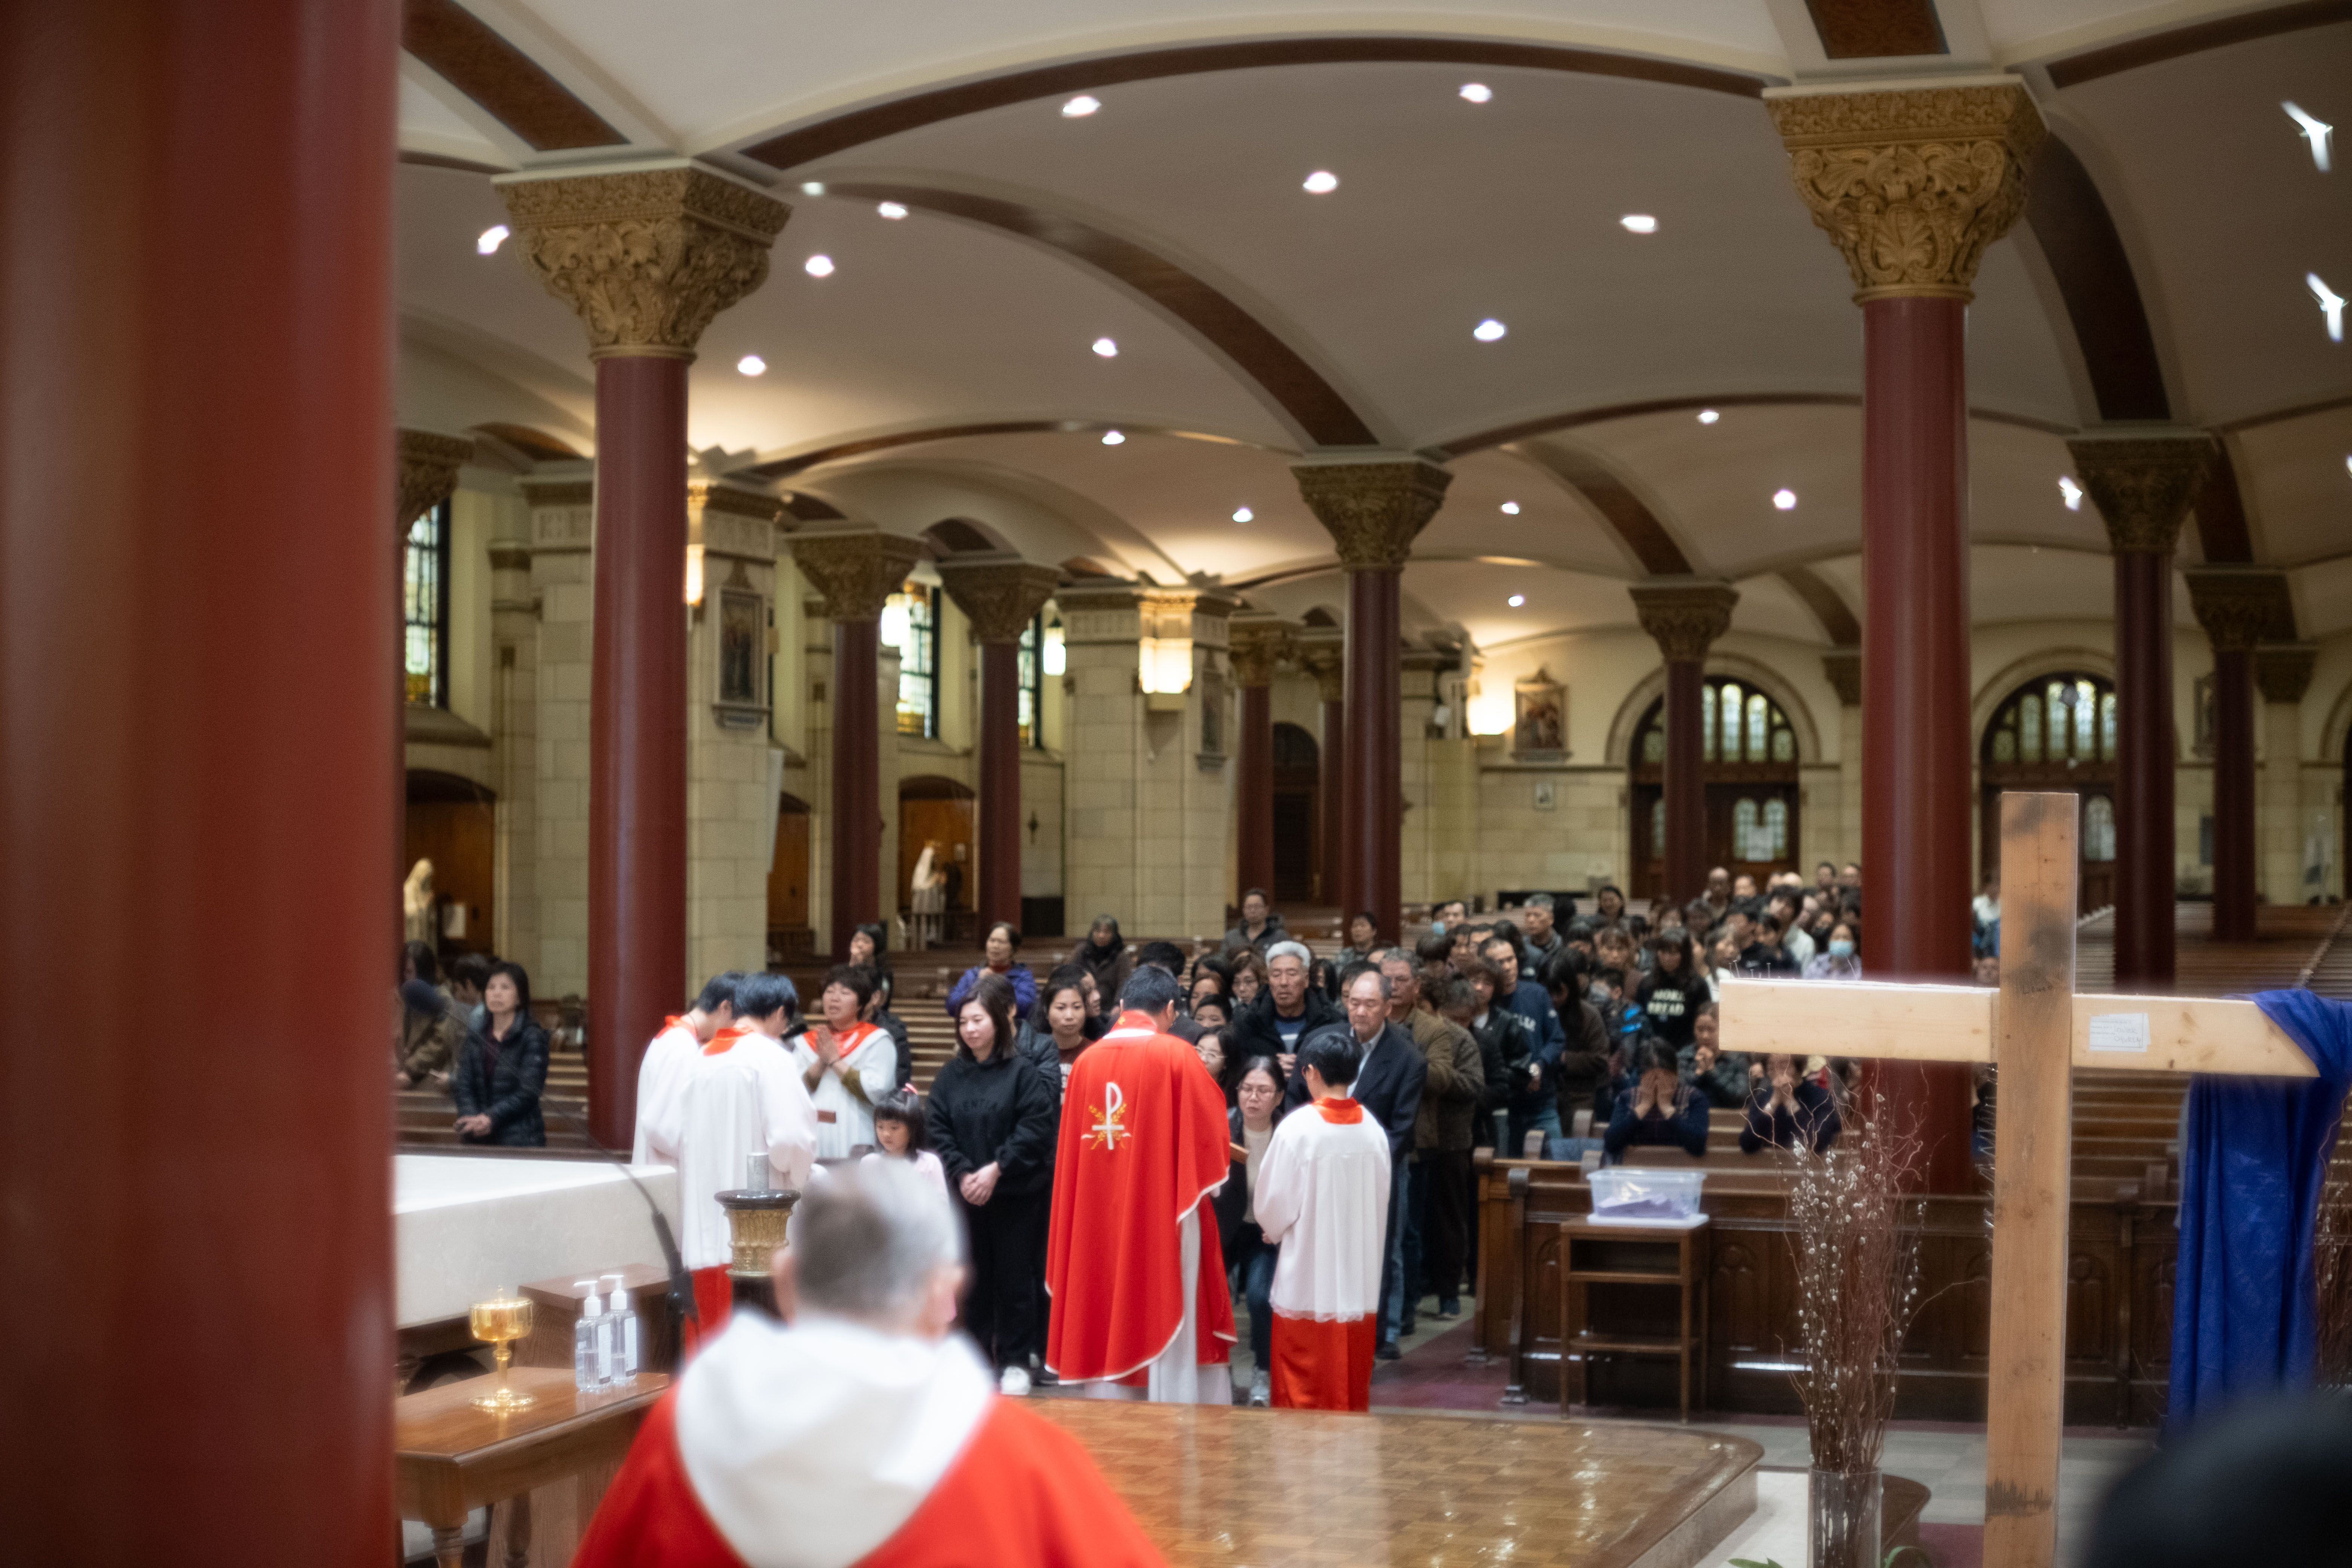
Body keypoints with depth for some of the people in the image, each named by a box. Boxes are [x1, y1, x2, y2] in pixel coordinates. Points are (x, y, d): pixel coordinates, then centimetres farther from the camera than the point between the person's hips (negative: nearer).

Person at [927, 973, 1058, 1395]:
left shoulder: (1022, 1073, -7)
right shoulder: (951, 1075, 5)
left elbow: (1036, 1129, -13)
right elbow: (939, 1129, 2)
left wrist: (996, 1170, -16)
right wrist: (963, 1173, -11)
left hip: (1017, 1193, -4)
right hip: (966, 1193, 4)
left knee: (1014, 1277, 2)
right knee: (973, 1277, 9)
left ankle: (1015, 1361, 11)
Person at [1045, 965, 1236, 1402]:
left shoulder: (1086, 1062, 3)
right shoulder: (1176, 1056, -9)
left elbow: (1070, 1151, 8)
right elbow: (1210, 1137, -5)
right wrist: (1199, 1181, 14)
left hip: (1098, 1217, 4)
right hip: (1164, 1215, -4)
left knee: (1108, 1327, 10)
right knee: (1170, 1326, 3)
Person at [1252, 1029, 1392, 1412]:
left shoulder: (1298, 1129, -15)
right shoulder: (1372, 1130, -4)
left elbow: (1274, 1205, -9)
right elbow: (1381, 1200, 6)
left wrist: (1276, 1233, 13)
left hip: (1307, 1281, -4)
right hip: (1360, 1277, 4)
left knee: (1301, 1392, 5)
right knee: (1352, 1386, 13)